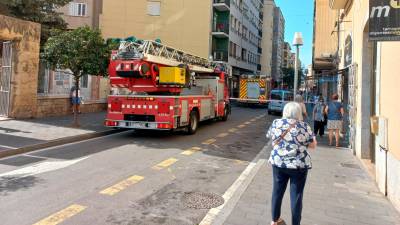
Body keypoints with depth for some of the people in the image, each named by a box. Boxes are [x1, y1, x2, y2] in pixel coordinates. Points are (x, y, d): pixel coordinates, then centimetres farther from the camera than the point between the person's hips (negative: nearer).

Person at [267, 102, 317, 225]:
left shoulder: (276, 123, -2)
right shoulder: (304, 126, -8)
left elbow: (270, 138, 14)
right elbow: (313, 145, -1)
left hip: (278, 163, 3)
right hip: (299, 165, -3)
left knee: (277, 191, 17)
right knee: (296, 195, 8)